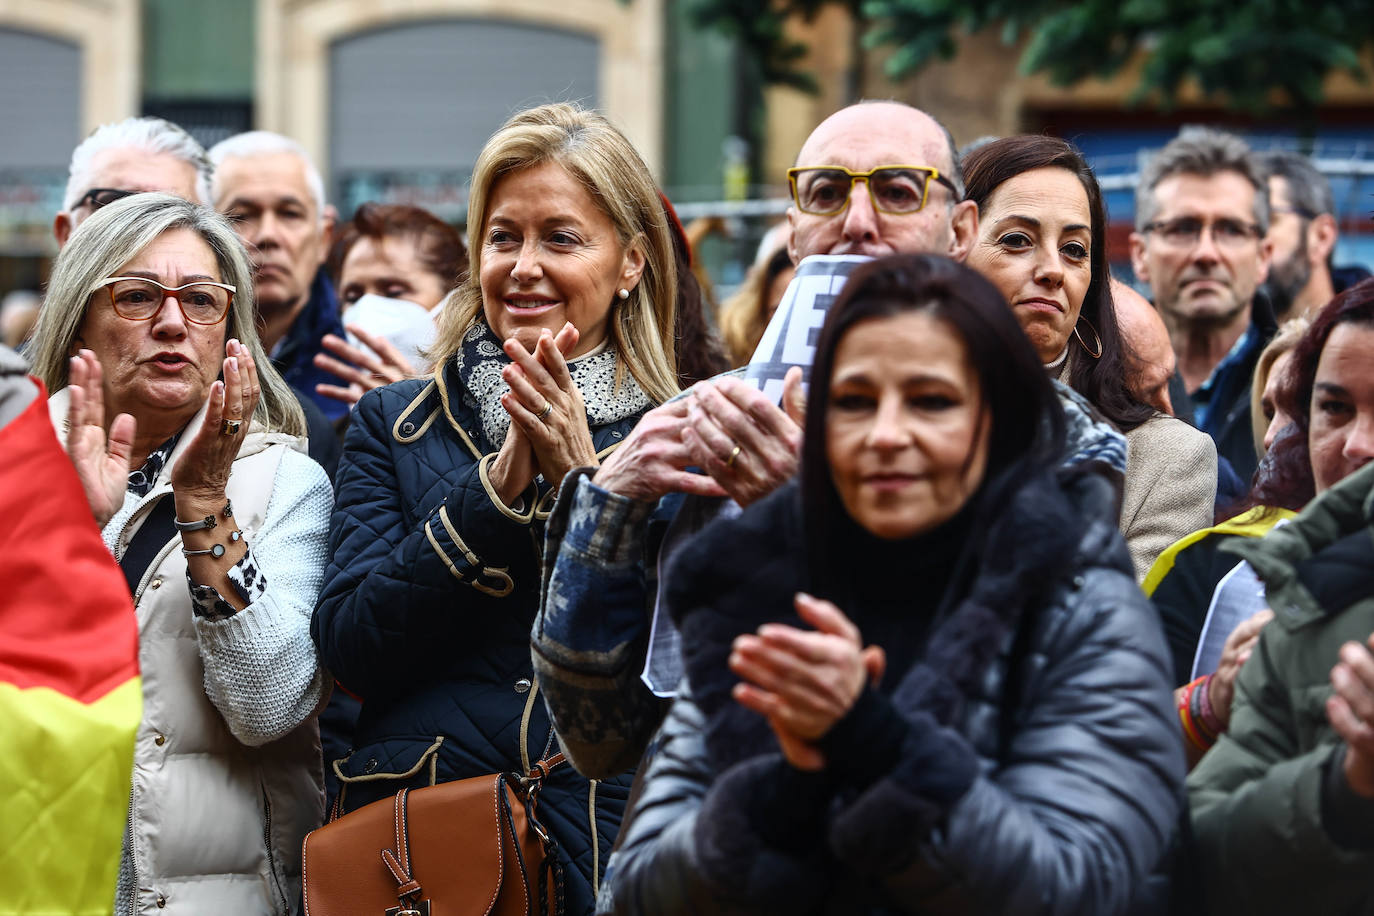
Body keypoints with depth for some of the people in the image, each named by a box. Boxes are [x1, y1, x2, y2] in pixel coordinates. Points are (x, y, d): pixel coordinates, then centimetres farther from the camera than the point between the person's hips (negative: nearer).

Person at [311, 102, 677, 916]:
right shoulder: (392, 426, 8)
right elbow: (350, 647, -4)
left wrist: (582, 480, -13)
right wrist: (500, 487, -12)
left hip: (611, 827, -1)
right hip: (416, 819, 1)